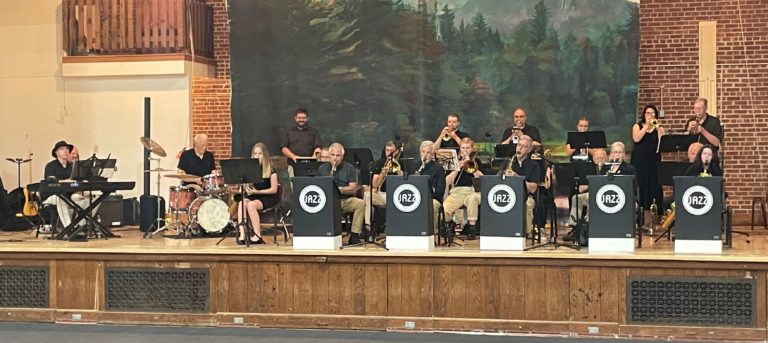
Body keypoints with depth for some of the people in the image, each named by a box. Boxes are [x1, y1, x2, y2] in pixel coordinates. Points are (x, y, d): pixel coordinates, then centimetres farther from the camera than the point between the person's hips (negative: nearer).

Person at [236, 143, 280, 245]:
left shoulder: (270, 170, -6)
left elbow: (274, 190, -10)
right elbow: (246, 185, 12)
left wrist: (257, 191, -19)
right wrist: (247, 189, -13)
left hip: (269, 197, -5)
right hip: (253, 196, 5)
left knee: (251, 205, -33)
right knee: (241, 203, -28)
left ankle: (257, 236, -29)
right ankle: (242, 235, -35)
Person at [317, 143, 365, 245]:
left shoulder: (349, 168, 6)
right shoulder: (322, 168, 10)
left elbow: (353, 189, -2)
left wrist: (339, 189, -17)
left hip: (346, 200, 1)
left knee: (361, 203, -29)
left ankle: (354, 235, -25)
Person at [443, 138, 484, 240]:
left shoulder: (476, 162, 16)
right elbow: (447, 181, 4)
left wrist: (471, 165, -7)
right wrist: (458, 167, -4)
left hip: (472, 191, -1)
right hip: (456, 192, 1)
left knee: (472, 198, -41)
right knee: (444, 209, -31)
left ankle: (472, 228, -29)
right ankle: (450, 224, 3)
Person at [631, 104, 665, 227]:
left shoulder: (659, 128, 11)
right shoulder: (637, 126, 10)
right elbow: (636, 139, -11)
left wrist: (657, 128, -11)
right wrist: (647, 126, -11)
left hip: (653, 162, 1)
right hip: (639, 162, -1)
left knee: (653, 188, -4)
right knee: (641, 187, -3)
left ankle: (651, 221, -1)